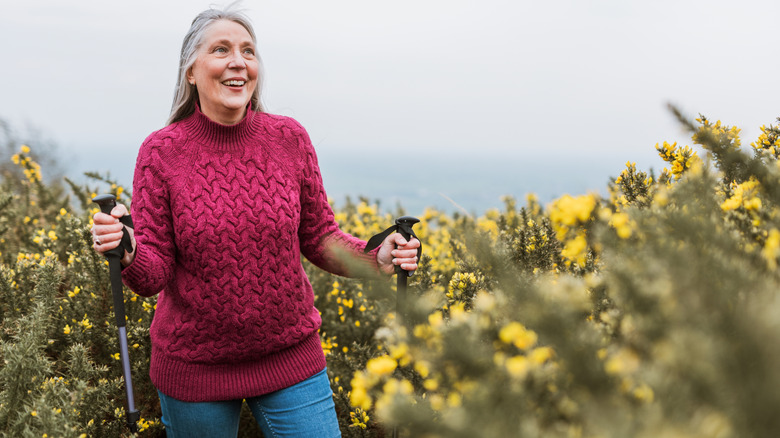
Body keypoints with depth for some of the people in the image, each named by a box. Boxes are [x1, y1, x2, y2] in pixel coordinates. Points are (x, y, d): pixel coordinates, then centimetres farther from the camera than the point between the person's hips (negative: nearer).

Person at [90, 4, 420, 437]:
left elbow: (318, 238, 2)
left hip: (290, 356, 1)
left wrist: (377, 260, -16)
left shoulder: (290, 138, -6)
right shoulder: (160, 152, -11)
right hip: (195, 365, -1)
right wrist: (125, 252, -31)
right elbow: (153, 275, -10)